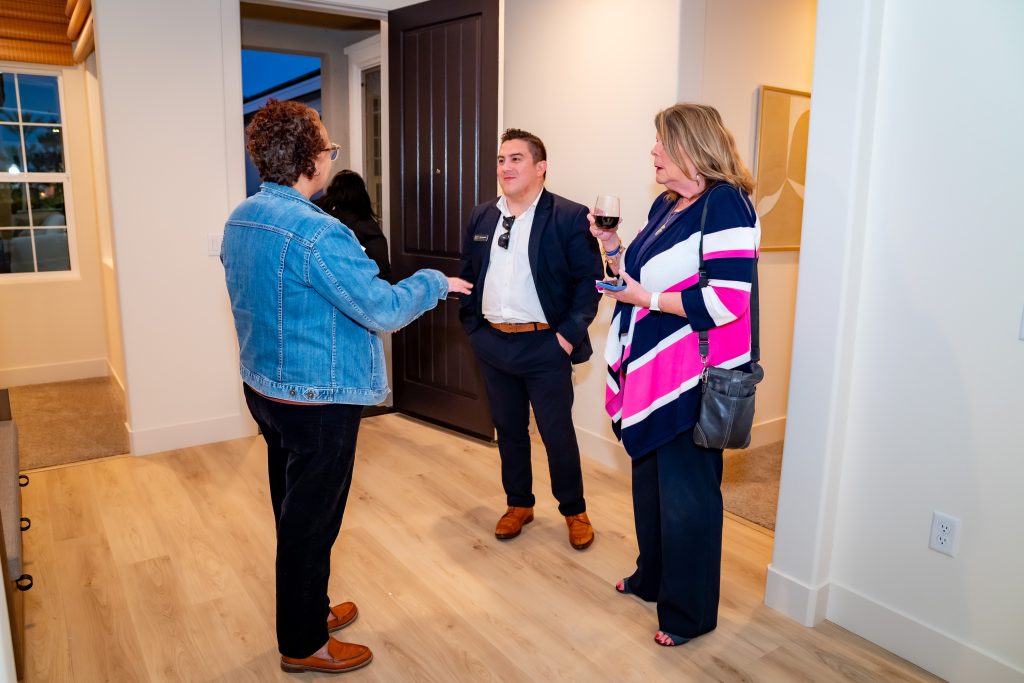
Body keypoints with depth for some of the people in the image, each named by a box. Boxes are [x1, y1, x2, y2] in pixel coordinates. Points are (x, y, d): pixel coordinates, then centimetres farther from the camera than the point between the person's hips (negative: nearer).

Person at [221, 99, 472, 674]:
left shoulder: (240, 220, 4)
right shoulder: (316, 232, -26)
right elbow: (385, 309, -25)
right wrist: (435, 282, -7)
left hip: (265, 386, 9)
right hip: (318, 400, -9)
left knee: (294, 510, 22)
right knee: (312, 523, 7)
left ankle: (308, 609, 42)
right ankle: (305, 645, 26)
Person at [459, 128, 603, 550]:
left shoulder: (569, 217, -9)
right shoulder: (482, 217, 8)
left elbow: (590, 279, -9)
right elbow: (468, 274, 15)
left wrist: (570, 333, -14)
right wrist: (472, 326, 8)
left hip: (544, 345, -5)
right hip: (493, 343, 5)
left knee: (557, 433, 5)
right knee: (508, 430, 15)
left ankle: (574, 511, 26)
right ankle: (518, 504, 34)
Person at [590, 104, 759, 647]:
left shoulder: (725, 205, -15)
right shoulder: (664, 205, 13)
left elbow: (727, 301, -24)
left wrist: (647, 299, -18)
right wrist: (611, 247, 5)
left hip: (693, 377, -9)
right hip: (650, 370, 9)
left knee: (685, 495, 4)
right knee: (649, 480, 20)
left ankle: (690, 613, 24)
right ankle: (652, 578, 41)